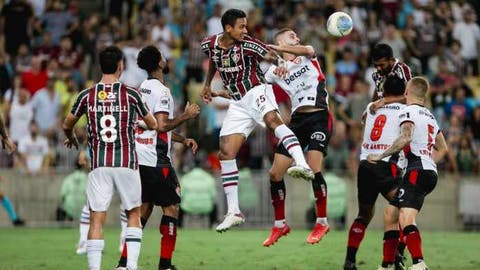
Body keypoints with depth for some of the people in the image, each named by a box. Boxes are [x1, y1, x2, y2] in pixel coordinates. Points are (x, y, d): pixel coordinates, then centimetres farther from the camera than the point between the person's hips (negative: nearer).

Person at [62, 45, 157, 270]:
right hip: (126, 162, -1)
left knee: (96, 219, 1)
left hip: (99, 165, 1)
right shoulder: (131, 94, -1)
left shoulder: (87, 96, 2)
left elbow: (67, 124, 16)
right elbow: (153, 124, 13)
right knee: (133, 214, 14)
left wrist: (71, 139, 39)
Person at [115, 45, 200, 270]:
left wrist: (183, 140, 26)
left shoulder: (142, 88, 17)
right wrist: (186, 116, -9)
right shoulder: (161, 91, -12)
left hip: (139, 158, 9)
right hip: (155, 159, -9)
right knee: (171, 207, -1)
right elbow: (162, 125, -21)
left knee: (143, 209, 12)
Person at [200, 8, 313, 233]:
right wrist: (207, 85, 30)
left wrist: (280, 64, -47)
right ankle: (233, 212, 7)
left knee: (272, 119, -38)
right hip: (239, 103, 6)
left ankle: (303, 166, -56)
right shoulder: (209, 44, 3)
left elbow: (270, 55, -26)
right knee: (226, 153, 0)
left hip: (256, 91, -6)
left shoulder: (247, 45, -12)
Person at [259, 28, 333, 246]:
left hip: (319, 116, -4)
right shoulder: (275, 71, 13)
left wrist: (281, 49, -30)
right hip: (297, 120, 4)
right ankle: (280, 225, 13)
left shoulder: (307, 56, 8)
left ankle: (322, 222, -4)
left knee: (313, 168, -19)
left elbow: (307, 50, -16)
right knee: (275, 173, -2)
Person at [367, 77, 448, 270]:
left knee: (406, 219, -23)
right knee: (391, 214, 15)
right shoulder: (429, 116, 24)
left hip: (417, 171, -9)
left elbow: (406, 138, -21)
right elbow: (442, 148, 33)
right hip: (430, 172, 9)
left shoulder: (408, 111, -2)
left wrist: (381, 156, -15)